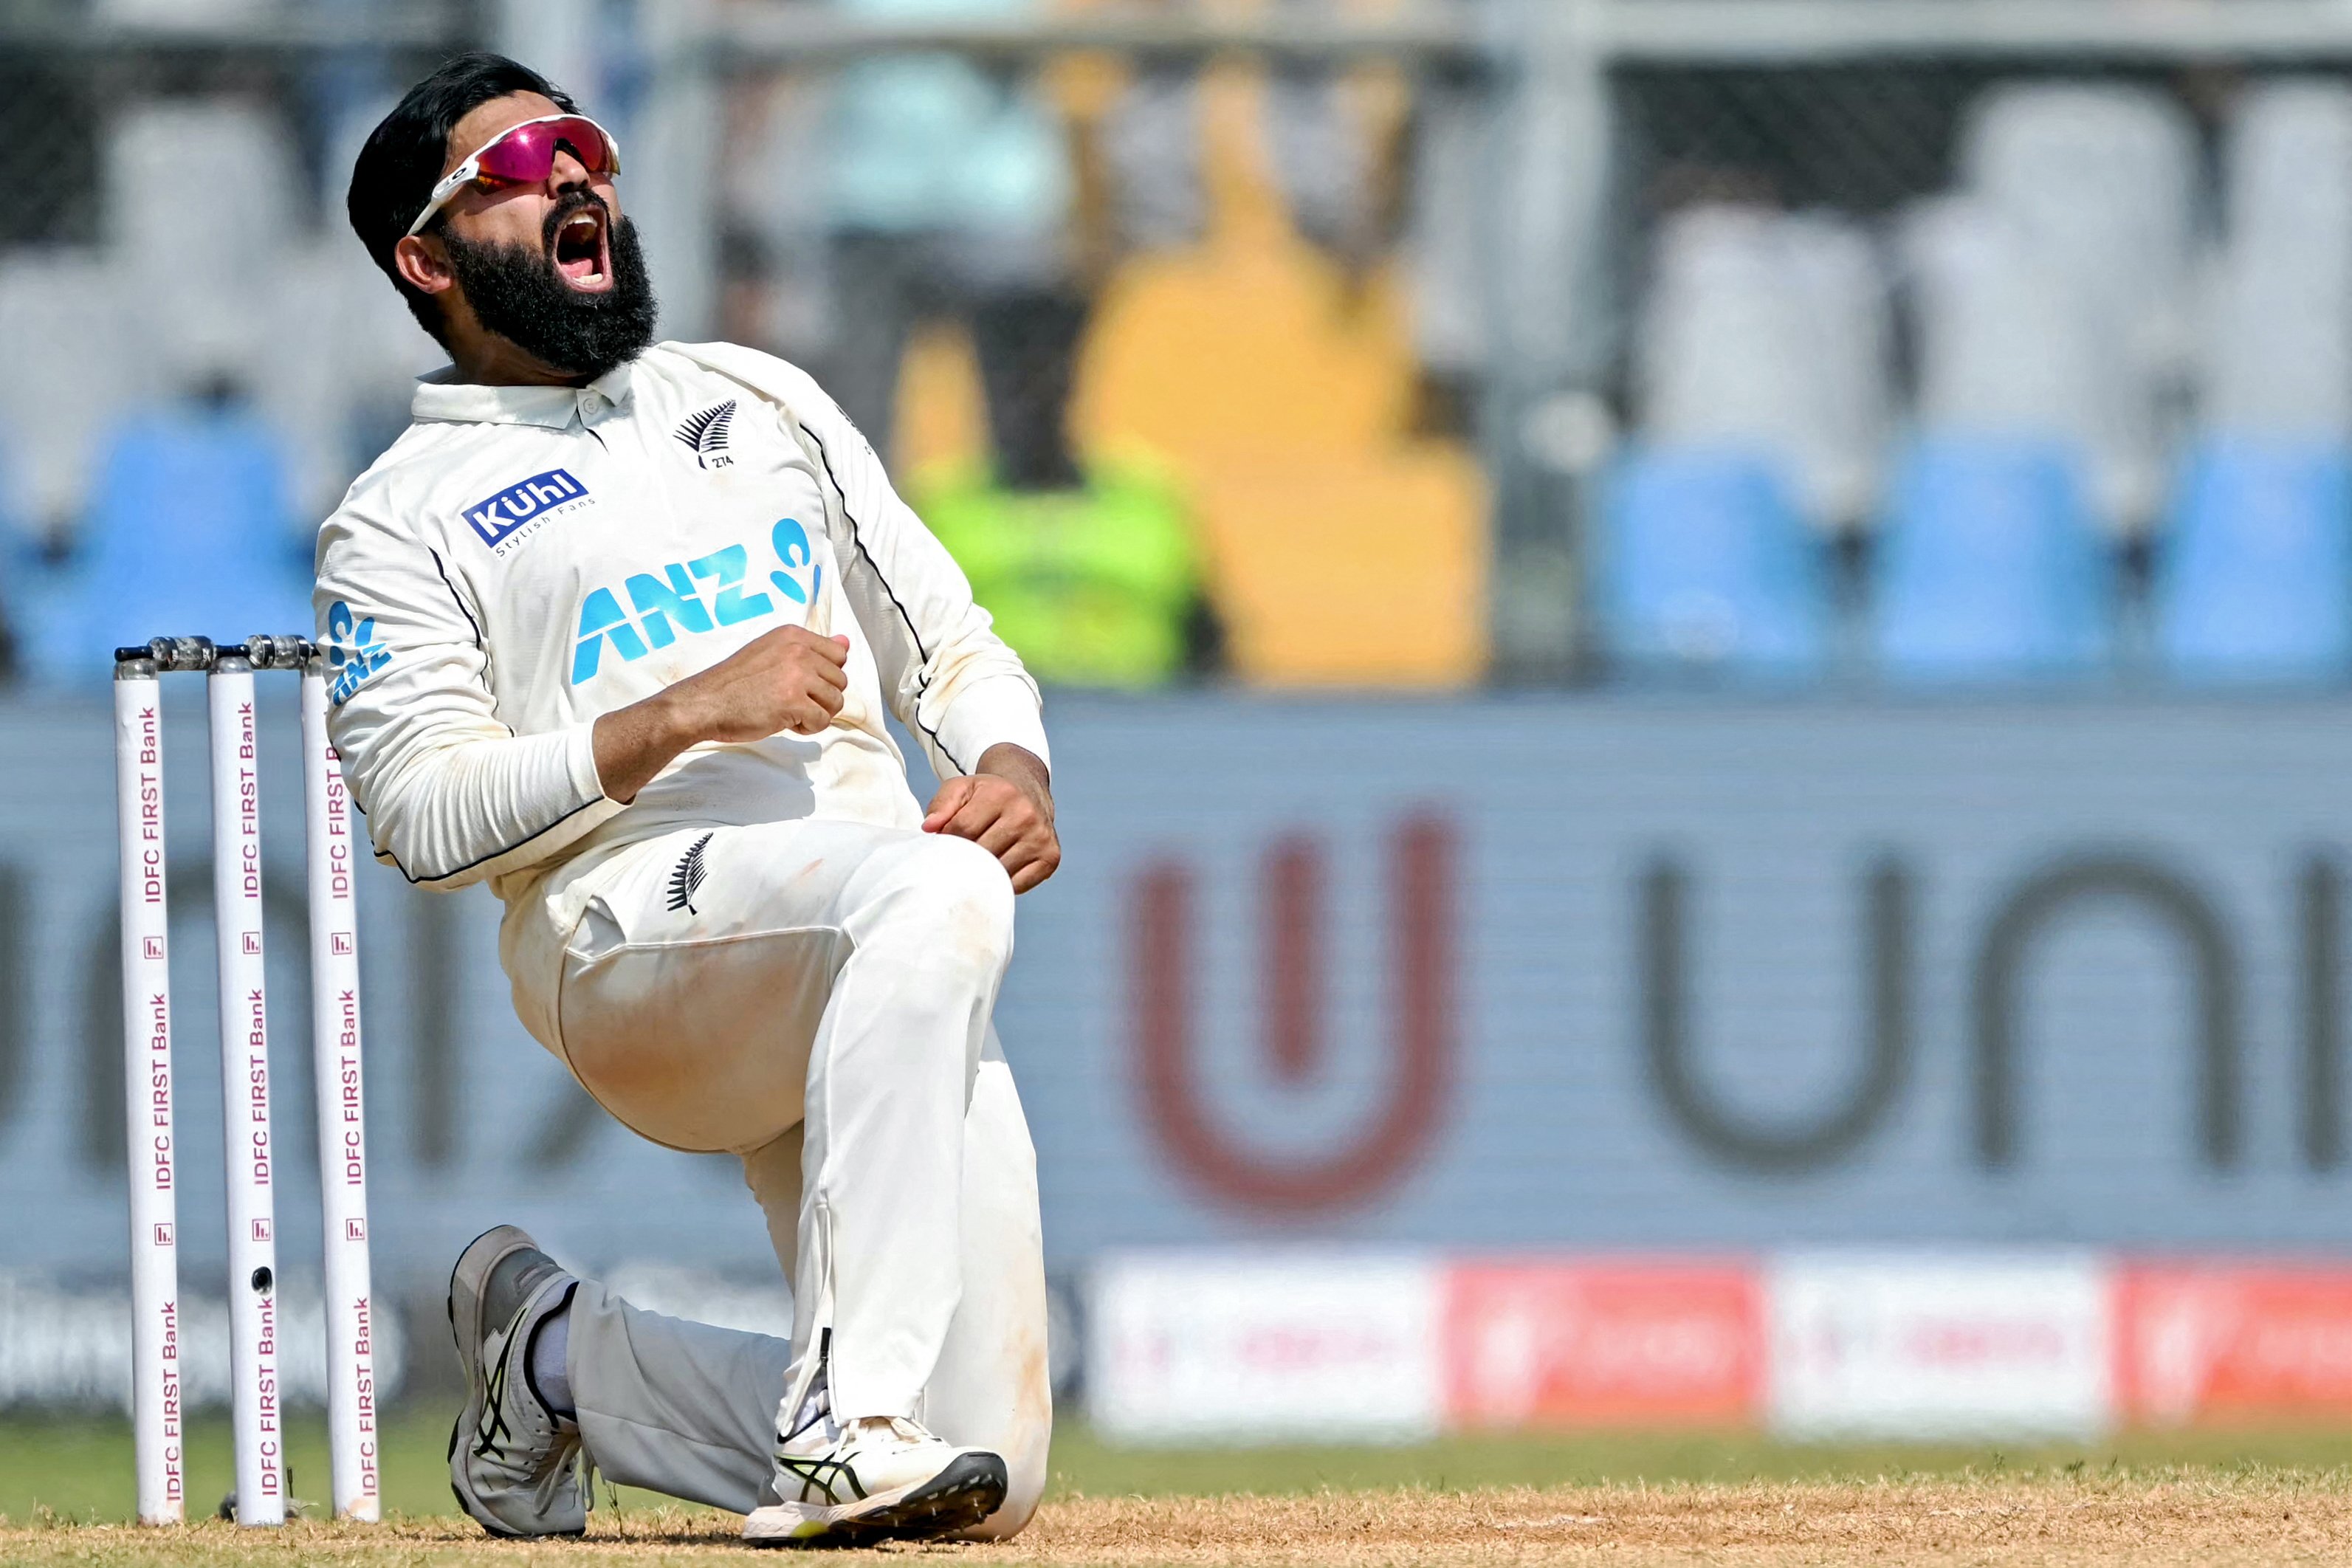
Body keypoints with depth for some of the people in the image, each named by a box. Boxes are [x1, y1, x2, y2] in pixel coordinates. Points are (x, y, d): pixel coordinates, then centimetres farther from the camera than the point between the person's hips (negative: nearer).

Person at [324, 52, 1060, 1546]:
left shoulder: (757, 399, 26)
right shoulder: (403, 520, 9)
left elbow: (951, 641, 23)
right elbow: (425, 816, -3)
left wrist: (1013, 765, 0)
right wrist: (684, 717, -14)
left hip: (906, 1001, 6)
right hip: (632, 928, -6)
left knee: (990, 1470, -5)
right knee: (930, 891, -39)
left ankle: (559, 1354, 18)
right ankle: (843, 1423, -41)